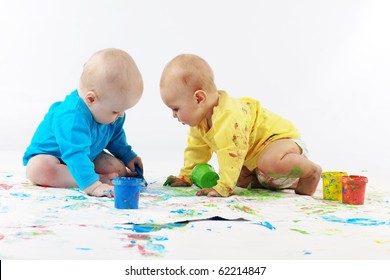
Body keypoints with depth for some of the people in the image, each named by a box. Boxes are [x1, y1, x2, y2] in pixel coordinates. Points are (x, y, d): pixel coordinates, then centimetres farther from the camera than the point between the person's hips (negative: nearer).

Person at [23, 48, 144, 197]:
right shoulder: (72, 118, -42)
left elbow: (115, 137, 12)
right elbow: (75, 154, -50)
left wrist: (128, 157, 13)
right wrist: (92, 184, -57)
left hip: (86, 155, 7)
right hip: (47, 155, -7)